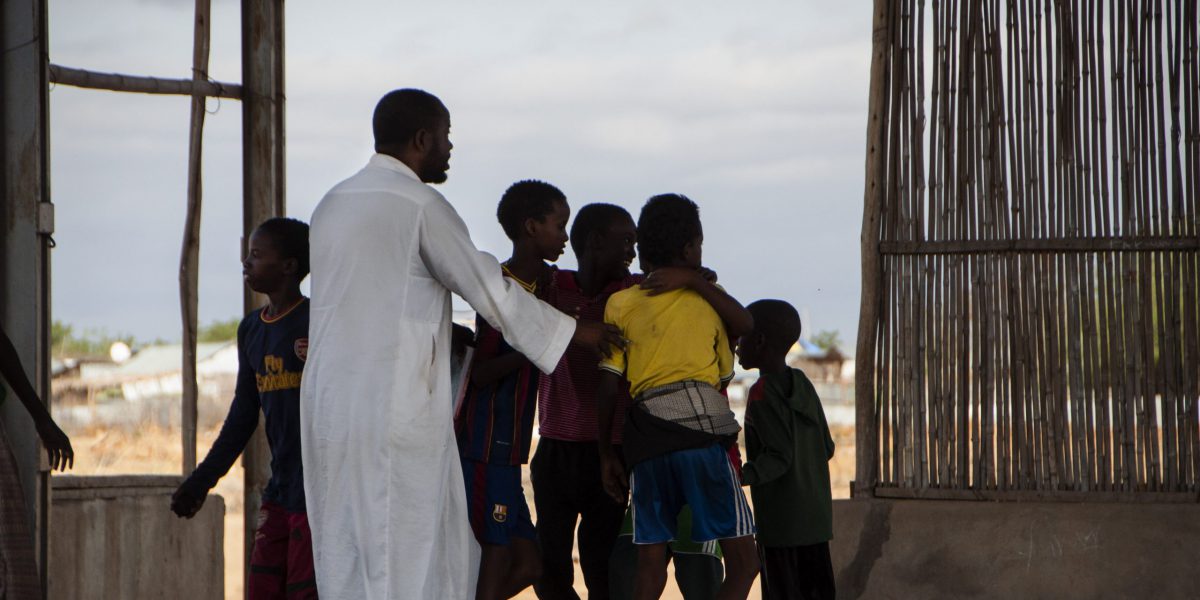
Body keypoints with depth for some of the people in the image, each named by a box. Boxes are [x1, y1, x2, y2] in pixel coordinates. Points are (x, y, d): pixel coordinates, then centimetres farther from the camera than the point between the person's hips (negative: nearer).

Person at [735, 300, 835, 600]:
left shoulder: (763, 393, -12)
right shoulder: (802, 384, 10)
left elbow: (779, 456, -18)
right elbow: (826, 448, 13)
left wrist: (744, 476, -26)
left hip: (782, 524, -8)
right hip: (816, 518, 8)